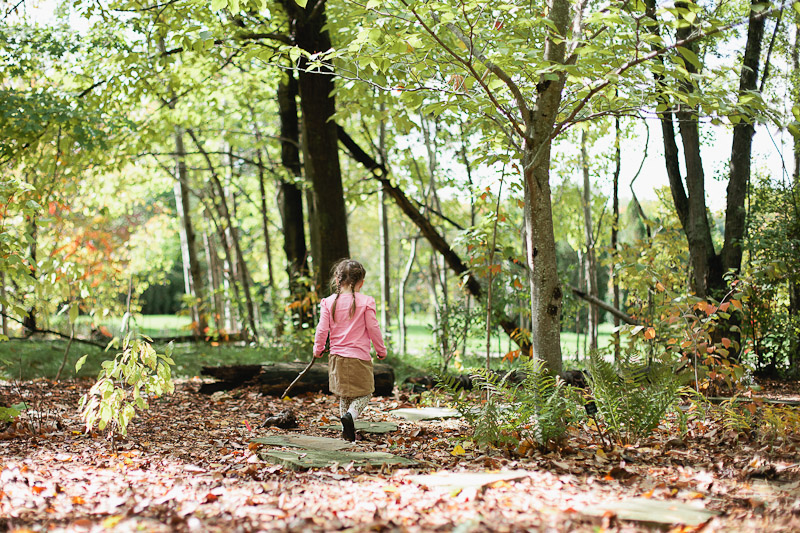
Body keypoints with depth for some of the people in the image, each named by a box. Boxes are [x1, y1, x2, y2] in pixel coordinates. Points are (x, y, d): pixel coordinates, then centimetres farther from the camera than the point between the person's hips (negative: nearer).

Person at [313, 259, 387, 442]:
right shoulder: (366, 302, -7)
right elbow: (373, 328, -5)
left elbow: (322, 329, -1)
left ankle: (346, 430, 14)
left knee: (344, 395, 16)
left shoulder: (329, 302, -1)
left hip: (337, 357, 3)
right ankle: (351, 414, -22)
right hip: (359, 357, -3)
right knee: (364, 394, 6)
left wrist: (318, 348, 16)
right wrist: (381, 350, 8)